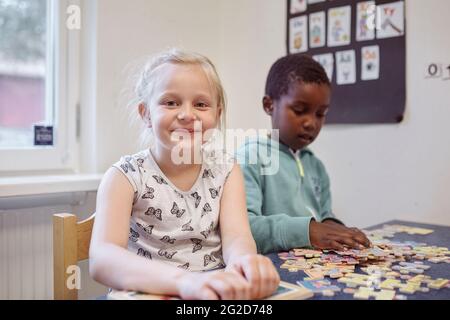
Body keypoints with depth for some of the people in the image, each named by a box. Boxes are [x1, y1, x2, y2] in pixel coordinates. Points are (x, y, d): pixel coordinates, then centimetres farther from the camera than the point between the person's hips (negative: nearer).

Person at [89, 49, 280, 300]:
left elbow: (236, 237, -13)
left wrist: (244, 261, -36)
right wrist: (184, 279, -40)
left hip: (217, 291, 3)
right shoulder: (126, 176, -9)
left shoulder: (226, 170, 1)